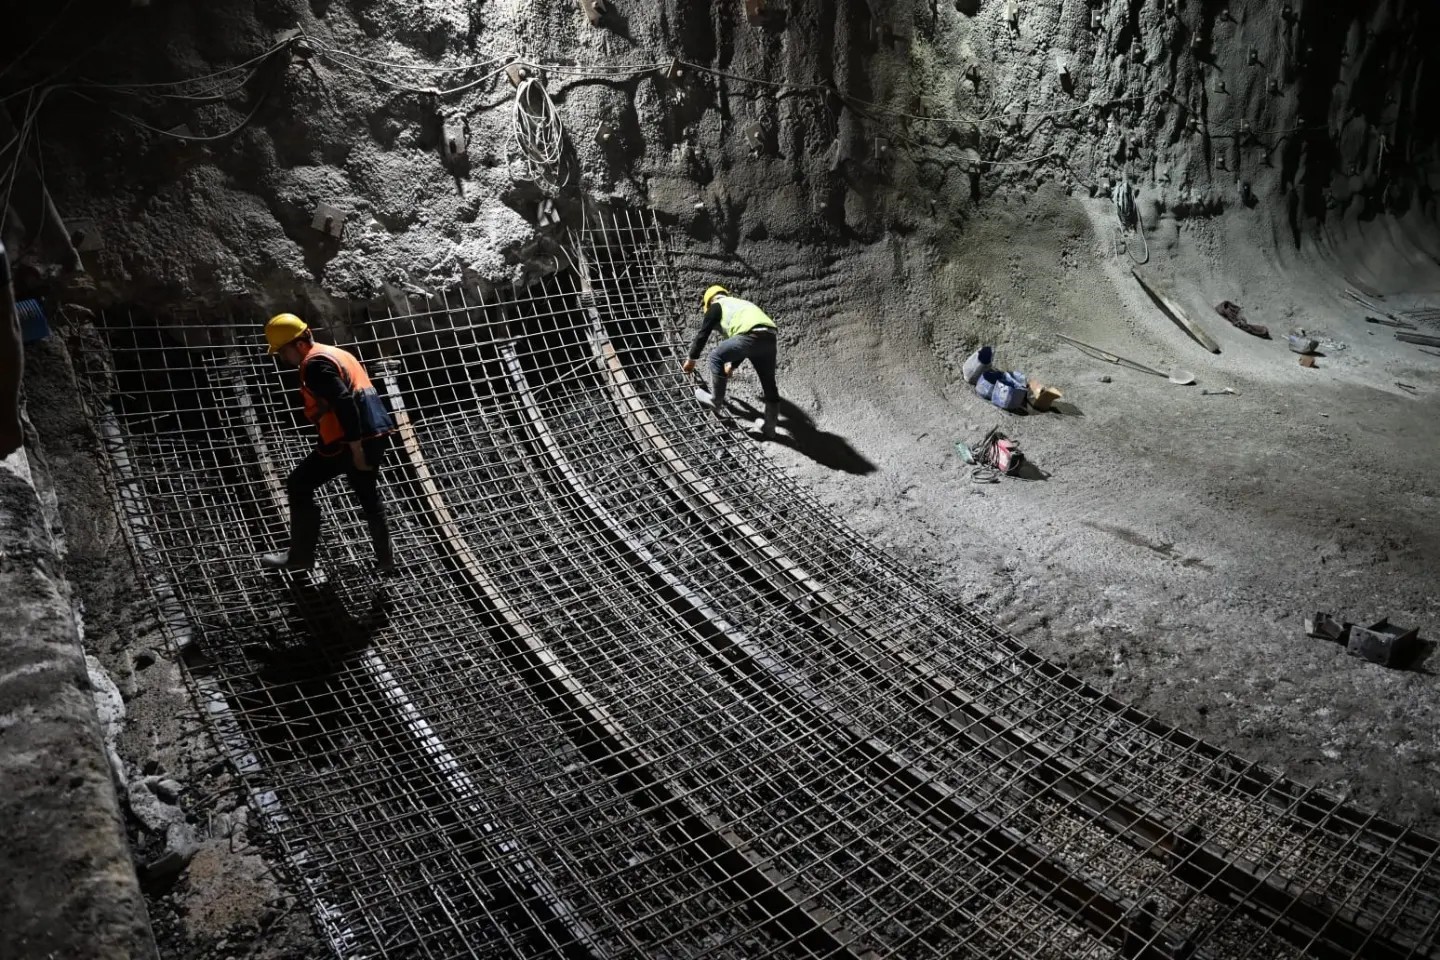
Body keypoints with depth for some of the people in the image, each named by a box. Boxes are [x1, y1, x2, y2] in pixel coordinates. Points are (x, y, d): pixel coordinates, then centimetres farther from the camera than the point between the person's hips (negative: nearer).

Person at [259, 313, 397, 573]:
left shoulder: (315, 364, -10)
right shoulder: (336, 353, 21)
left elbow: (344, 403, -21)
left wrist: (355, 448, -21)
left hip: (349, 441, -9)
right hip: (376, 435, 9)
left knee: (299, 486, 5)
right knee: (368, 495, 24)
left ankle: (301, 555, 11)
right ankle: (385, 559, 30)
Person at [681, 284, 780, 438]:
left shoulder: (716, 306, 19)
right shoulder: (741, 304, 40)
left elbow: (702, 334, 20)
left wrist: (691, 359, 32)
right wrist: (732, 366, 53)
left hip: (752, 336, -7)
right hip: (770, 338, 7)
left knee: (716, 356, 12)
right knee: (769, 383, 18)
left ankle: (717, 402, 21)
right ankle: (769, 426, 28)